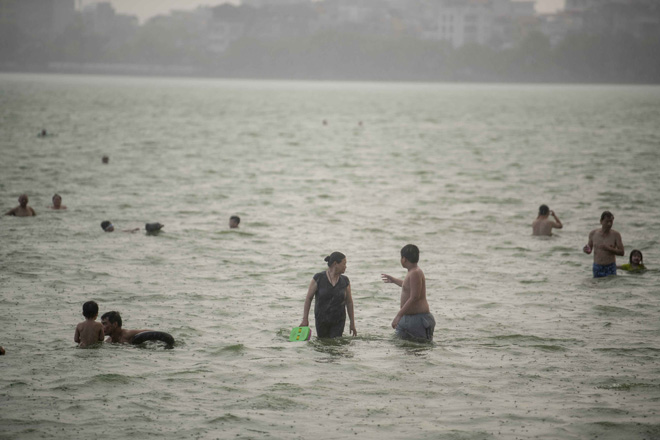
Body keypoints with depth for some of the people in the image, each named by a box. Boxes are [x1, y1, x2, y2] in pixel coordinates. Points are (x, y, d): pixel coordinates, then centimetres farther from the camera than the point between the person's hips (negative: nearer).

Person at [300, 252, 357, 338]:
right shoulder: (318, 278, -13)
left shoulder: (345, 281, -4)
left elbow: (349, 302, 4)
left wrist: (352, 324, 4)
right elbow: (308, 298, -7)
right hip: (321, 320, -1)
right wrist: (305, 319, -10)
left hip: (338, 321, 1)